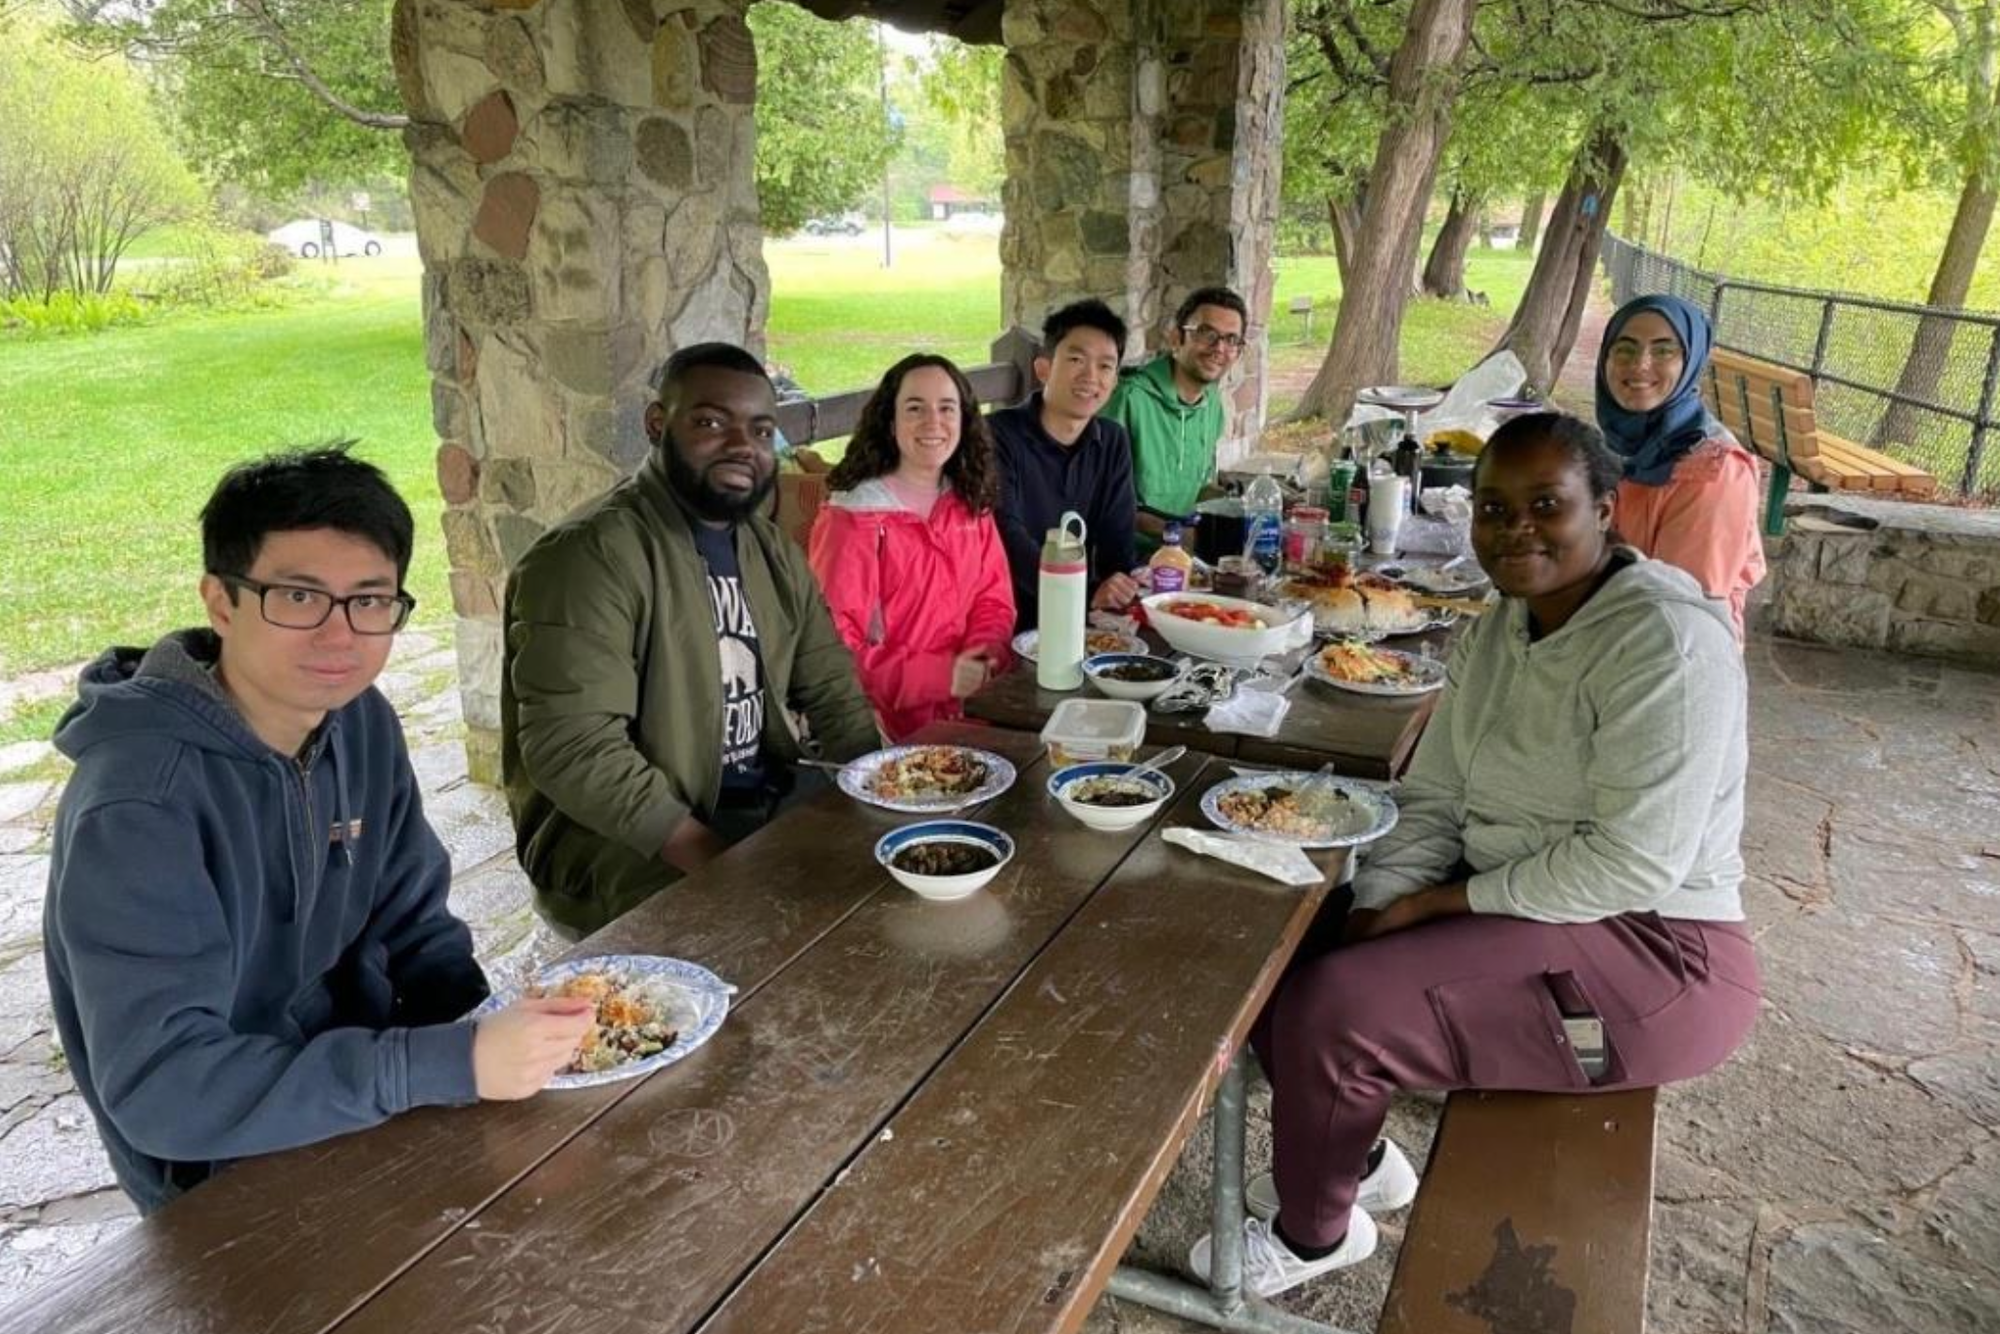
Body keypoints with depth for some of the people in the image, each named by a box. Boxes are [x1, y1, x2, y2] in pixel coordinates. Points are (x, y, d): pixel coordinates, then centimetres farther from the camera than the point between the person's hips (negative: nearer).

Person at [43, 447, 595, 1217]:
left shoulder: (360, 722, -5)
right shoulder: (138, 803, -26)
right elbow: (159, 1089, -29)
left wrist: (490, 1041, -14)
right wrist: (455, 1066, -34)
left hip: (360, 1090, 6)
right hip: (228, 1175, -6)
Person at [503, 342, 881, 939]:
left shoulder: (775, 552, 10)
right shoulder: (592, 554, -16)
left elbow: (831, 689, 10)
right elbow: (572, 747, -23)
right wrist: (713, 857, -27)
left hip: (771, 797, 8)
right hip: (621, 831, -7)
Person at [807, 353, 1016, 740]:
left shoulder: (972, 505, 11)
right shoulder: (853, 519, -8)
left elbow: (993, 601, 13)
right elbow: (835, 645, -12)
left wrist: (984, 657, -10)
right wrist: (936, 676, -20)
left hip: (972, 704, 6)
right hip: (890, 718, -6)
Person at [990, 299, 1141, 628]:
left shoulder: (1114, 443, 9)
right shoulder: (997, 437, -9)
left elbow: (1116, 539, 5)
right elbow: (1009, 539, -19)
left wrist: (1121, 595, -17)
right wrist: (1089, 592, -32)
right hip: (1005, 617, -5)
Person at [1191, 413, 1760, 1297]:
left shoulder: (1664, 642, -21)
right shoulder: (1503, 627, 5)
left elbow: (1634, 864, -26)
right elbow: (1431, 800, 5)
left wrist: (1436, 903, -19)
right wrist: (1376, 915, -12)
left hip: (1651, 953, -8)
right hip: (1515, 905, 9)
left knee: (1333, 1009, -22)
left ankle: (1314, 1233, 9)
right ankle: (1359, 1160, 24)